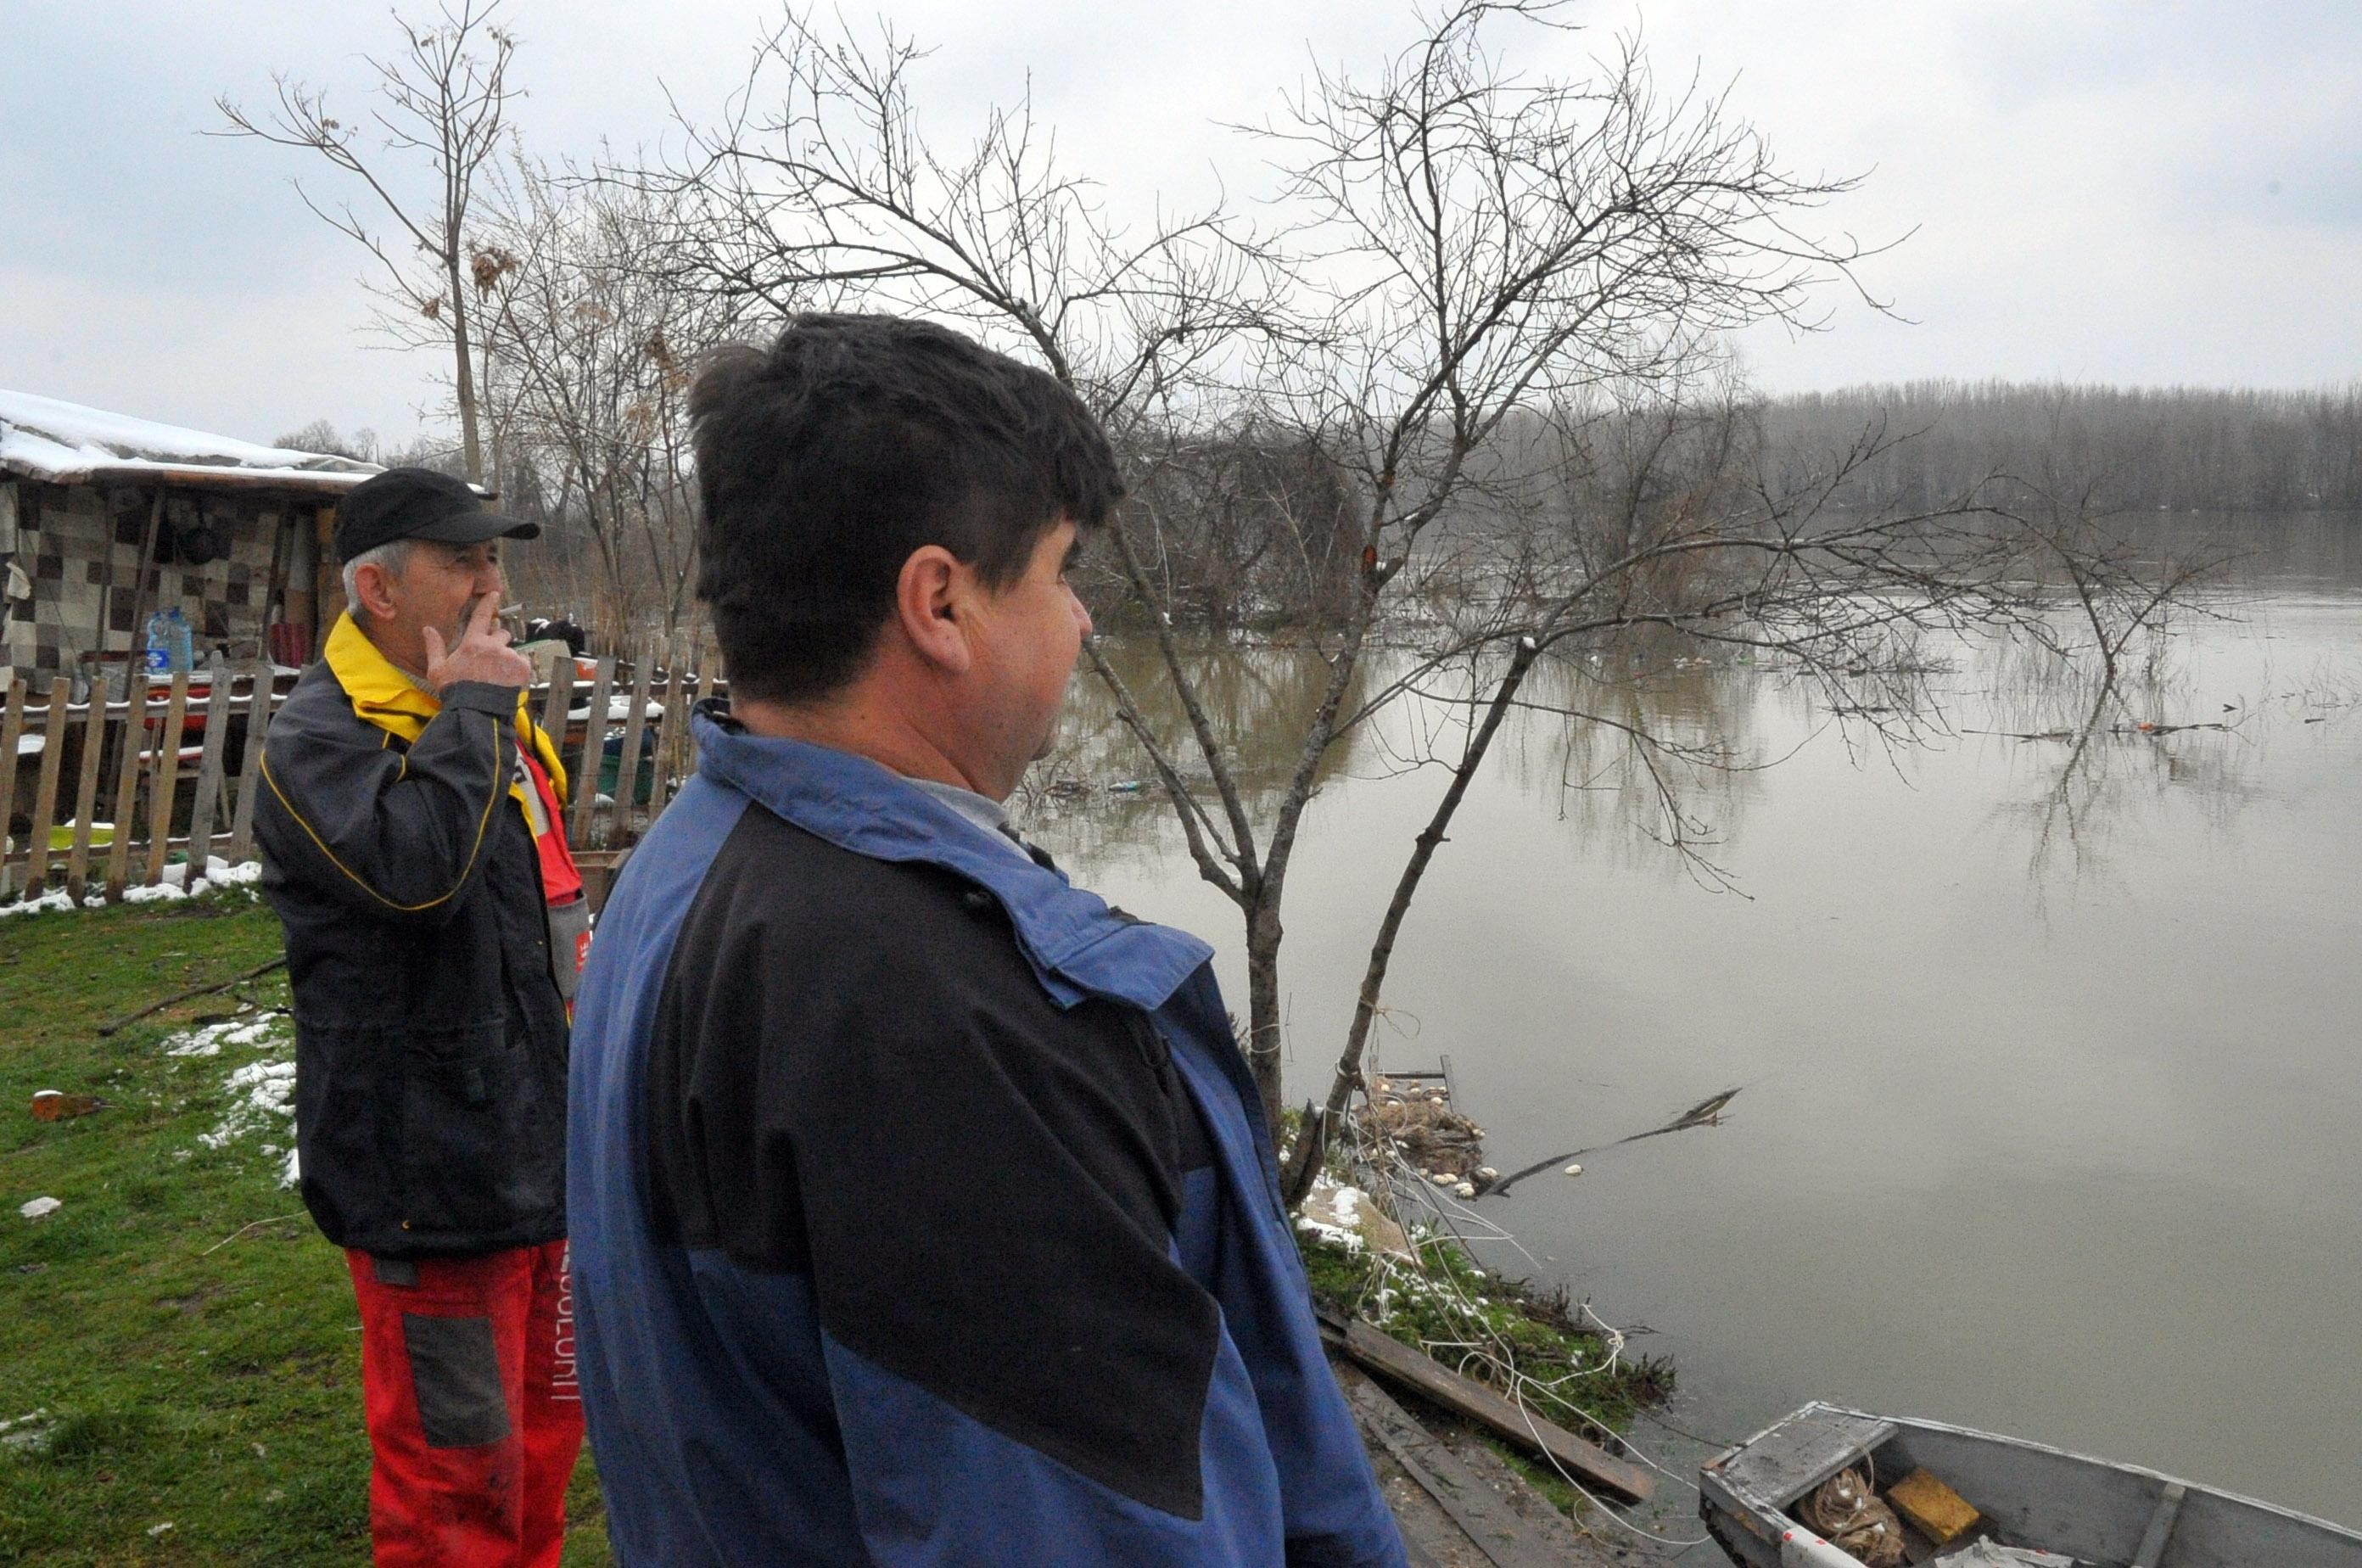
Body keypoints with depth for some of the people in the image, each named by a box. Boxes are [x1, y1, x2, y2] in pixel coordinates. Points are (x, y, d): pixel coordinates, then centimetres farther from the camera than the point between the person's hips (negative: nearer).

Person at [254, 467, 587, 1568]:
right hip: (433, 1175, -8)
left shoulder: (490, 719, 13)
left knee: (546, 1427, 22)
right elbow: (412, 867, -35)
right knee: (456, 1473, 3)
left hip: (544, 1147, 9)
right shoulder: (319, 737, -15)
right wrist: (473, 711, -23)